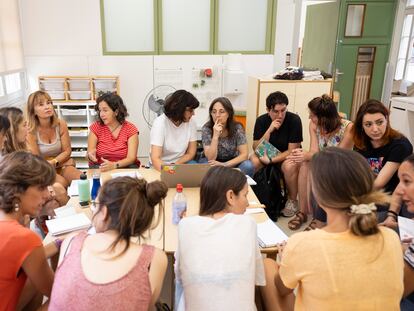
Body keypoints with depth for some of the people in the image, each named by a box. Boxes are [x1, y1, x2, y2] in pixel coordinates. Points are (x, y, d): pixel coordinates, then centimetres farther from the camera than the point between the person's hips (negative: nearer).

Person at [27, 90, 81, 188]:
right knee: (62, 182, -29)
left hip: (62, 164, 3)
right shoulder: (30, 131, -16)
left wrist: (53, 162, -16)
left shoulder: (61, 124, -6)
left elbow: (67, 151, -1)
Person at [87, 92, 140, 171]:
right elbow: (89, 154, 1)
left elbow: (131, 158, -10)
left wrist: (114, 165, -29)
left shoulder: (131, 129, -2)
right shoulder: (96, 127, 3)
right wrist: (91, 155, -24)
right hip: (99, 169, 0)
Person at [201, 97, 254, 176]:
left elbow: (244, 154, -16)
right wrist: (215, 136, -34)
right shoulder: (206, 128, -16)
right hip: (215, 165, -1)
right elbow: (210, 159, -21)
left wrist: (224, 164, -30)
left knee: (248, 166, -28)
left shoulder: (237, 128, -14)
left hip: (232, 163, 1)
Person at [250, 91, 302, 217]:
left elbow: (292, 150, -19)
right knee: (252, 162, -27)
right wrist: (269, 130, -29)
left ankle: (292, 200, -8)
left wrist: (271, 160, -31)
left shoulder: (294, 120, -19)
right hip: (268, 153, 2)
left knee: (289, 167, -36)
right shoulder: (261, 120, -12)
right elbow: (256, 148, -16)